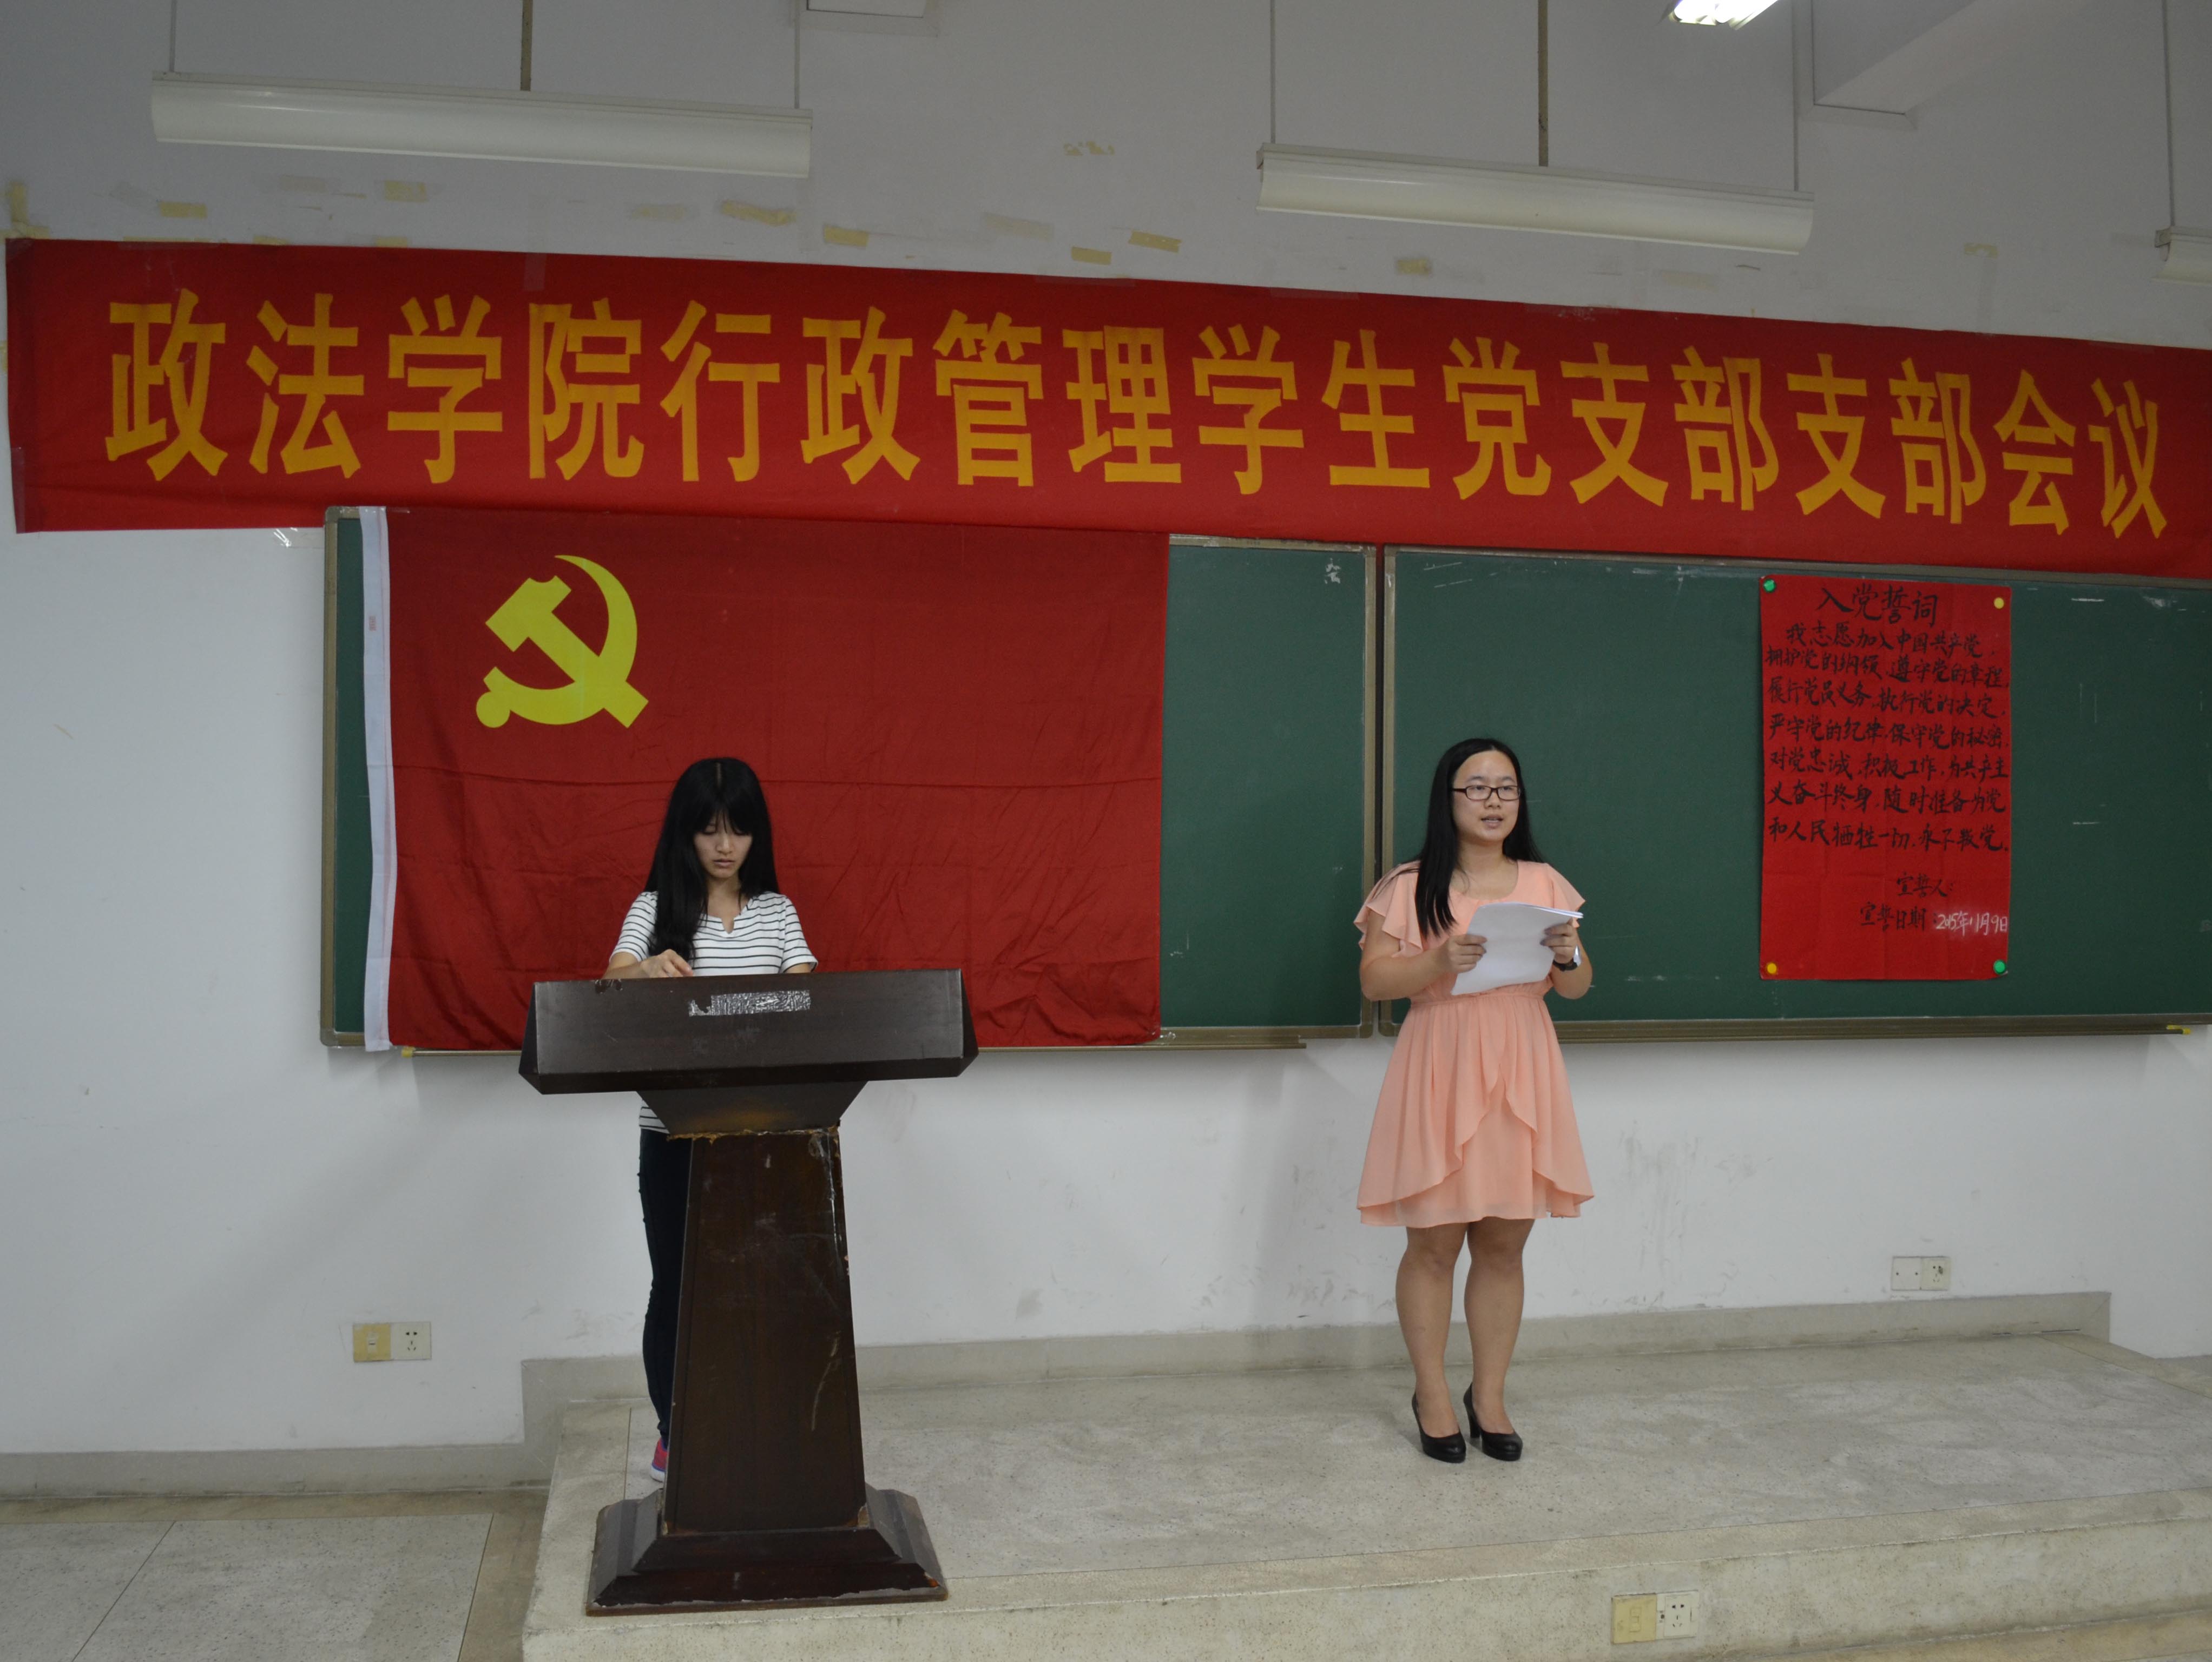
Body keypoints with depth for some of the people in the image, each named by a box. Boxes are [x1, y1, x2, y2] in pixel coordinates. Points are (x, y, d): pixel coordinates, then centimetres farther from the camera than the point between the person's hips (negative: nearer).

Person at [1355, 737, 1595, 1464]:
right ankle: (1431, 1394, 17)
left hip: (1520, 1077, 3)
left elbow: (1577, 987, 12)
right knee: (1434, 1243, 2)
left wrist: (1567, 955, -10)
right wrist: (1440, 962, -22)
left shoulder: (1545, 884, 10)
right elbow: (1374, 978, -6)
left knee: (1504, 1243, 8)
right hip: (1440, 1076, -3)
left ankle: (1489, 1395, 21)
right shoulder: (1411, 887, -1)